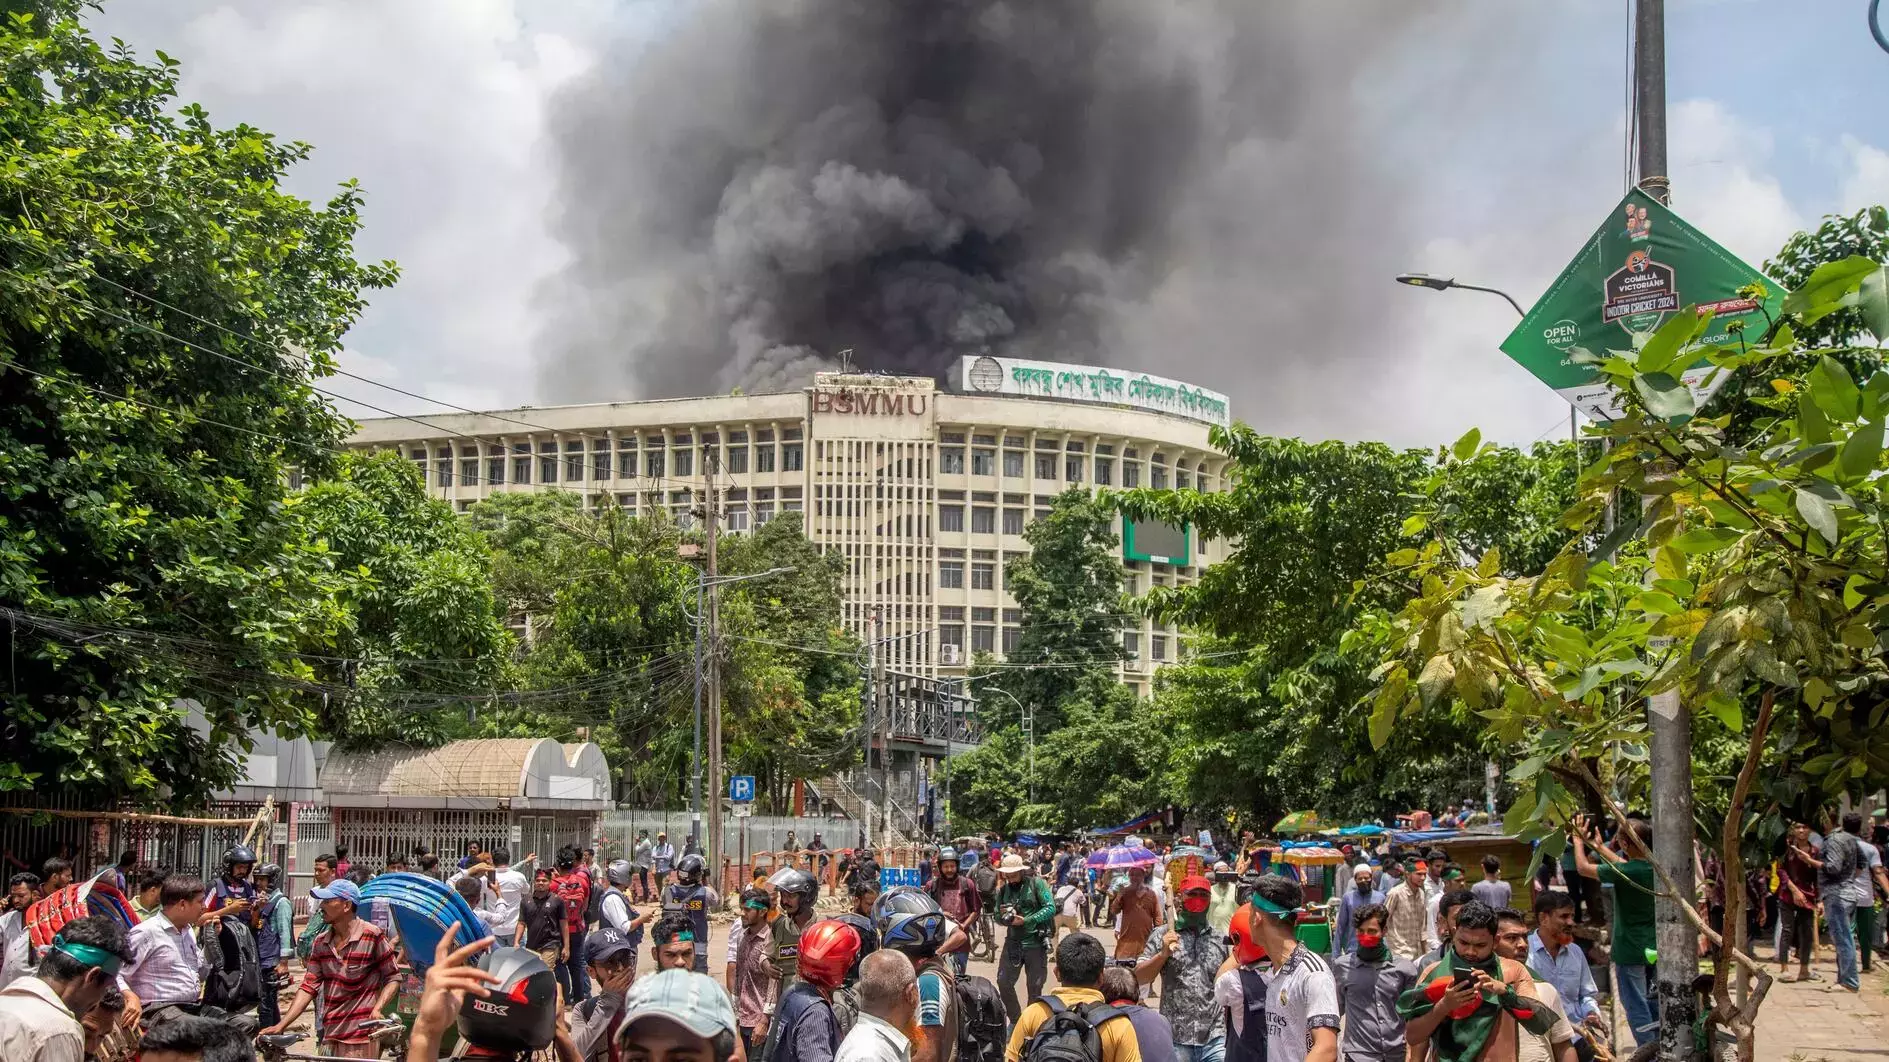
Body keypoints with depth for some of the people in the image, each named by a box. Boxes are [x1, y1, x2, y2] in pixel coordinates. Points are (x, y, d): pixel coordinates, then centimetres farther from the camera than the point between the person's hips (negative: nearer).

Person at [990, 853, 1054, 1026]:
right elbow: (998, 919, 15)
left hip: (1035, 942, -4)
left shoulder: (1036, 883, -6)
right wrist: (1002, 915, -10)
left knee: (1035, 987, 5)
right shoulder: (1003, 889, 7)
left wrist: (1025, 920, -20)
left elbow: (1050, 909, -14)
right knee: (1003, 982, 0)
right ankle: (1015, 1020, 17)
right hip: (1013, 942, 4)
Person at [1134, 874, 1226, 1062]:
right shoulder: (1163, 936, 2)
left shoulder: (1221, 939, 9)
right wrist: (1163, 954, -15)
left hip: (1215, 1040, 2)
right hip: (1175, 1040, -2)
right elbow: (1139, 978, 0)